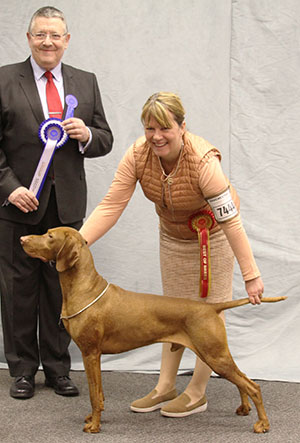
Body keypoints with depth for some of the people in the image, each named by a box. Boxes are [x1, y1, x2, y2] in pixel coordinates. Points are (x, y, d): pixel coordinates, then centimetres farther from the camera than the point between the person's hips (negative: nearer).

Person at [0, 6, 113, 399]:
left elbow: (105, 140, 12)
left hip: (67, 205, 3)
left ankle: (57, 368, 19)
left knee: (61, 288, 8)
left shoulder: (86, 83, 9)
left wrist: (86, 135, -11)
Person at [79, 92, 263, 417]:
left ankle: (197, 393, 10)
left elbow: (230, 221, -33)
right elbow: (111, 205, -20)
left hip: (211, 234, -5)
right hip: (172, 234, 5)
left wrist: (251, 276, -32)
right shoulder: (137, 155, -22)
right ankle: (165, 387, 22)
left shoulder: (203, 161, -36)